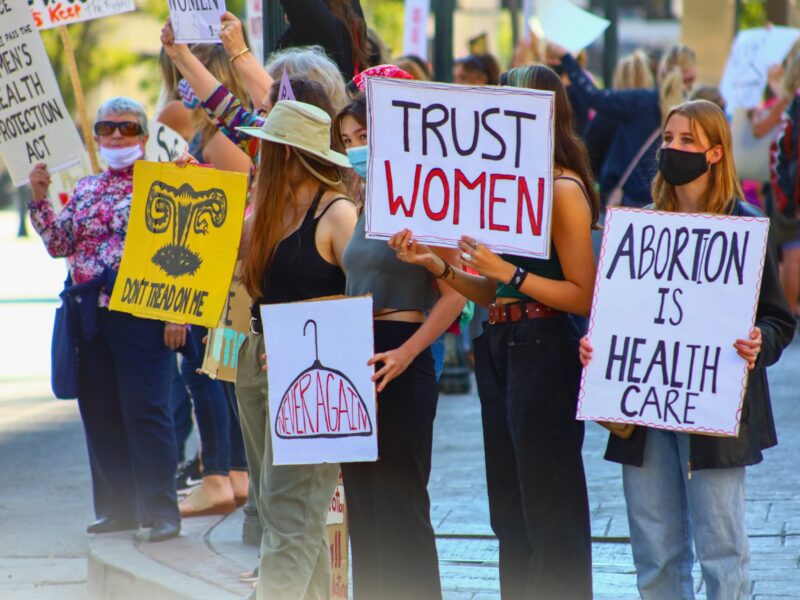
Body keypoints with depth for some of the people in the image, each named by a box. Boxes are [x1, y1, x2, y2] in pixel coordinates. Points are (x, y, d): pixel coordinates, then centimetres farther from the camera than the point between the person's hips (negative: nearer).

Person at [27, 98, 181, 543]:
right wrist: (40, 200, 0)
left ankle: (161, 510, -3)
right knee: (100, 410, 9)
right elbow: (60, 245, 13)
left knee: (146, 410, -8)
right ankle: (118, 508, 18)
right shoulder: (86, 189, 16)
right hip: (93, 312, 6)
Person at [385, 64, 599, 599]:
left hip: (544, 353, -9)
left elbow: (584, 296, -17)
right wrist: (438, 265, 3)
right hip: (500, 350, 9)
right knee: (510, 512, 12)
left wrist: (508, 271, -20)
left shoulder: (564, 190, -11)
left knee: (548, 512, -4)